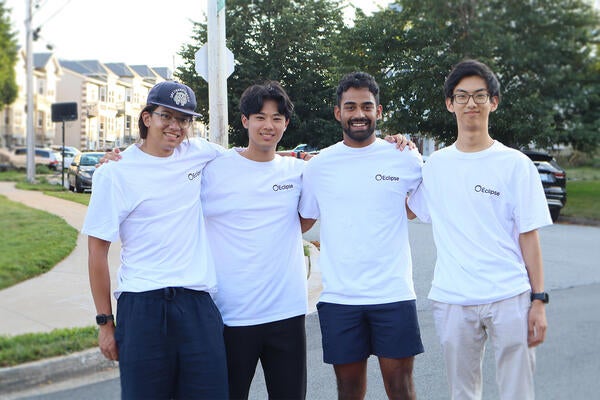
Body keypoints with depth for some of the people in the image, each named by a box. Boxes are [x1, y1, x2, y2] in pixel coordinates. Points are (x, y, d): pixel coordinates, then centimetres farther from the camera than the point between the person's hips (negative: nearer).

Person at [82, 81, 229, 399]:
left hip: (198, 304, 4)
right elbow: (97, 251, -1)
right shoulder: (116, 173, -2)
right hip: (142, 307, -3)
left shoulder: (198, 153, 8)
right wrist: (105, 322, -2)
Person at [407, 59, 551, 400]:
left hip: (510, 298, -2)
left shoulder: (516, 164, 0)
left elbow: (529, 235, 0)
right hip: (452, 301, 2)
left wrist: (538, 300, -4)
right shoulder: (435, 164, 8)